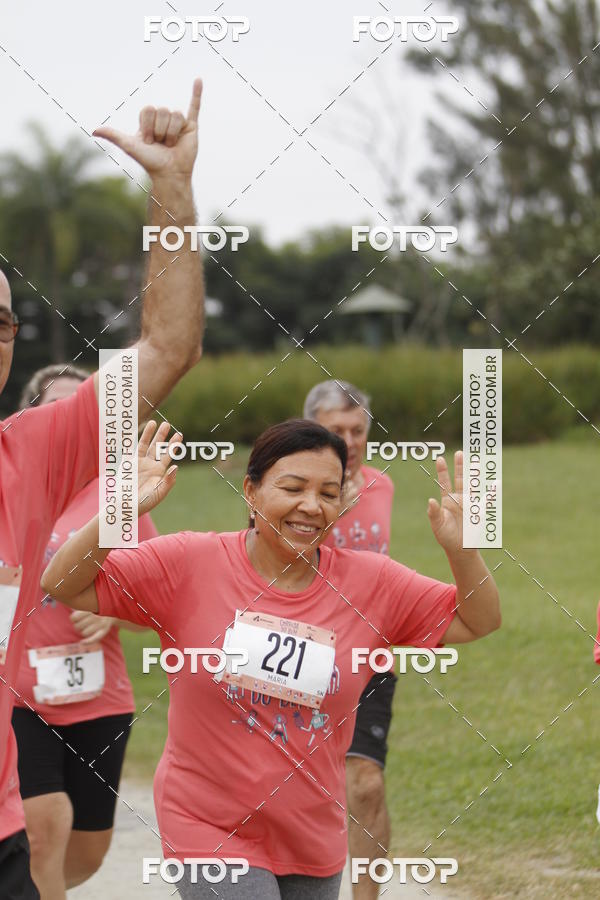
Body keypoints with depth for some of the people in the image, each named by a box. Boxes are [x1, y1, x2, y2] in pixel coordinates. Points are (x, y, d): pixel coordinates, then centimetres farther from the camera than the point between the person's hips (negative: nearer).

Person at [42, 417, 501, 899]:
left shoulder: (372, 583, -2)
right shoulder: (192, 562, -9)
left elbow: (477, 621, 3)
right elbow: (63, 586, -9)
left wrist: (461, 549, -16)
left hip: (313, 840, 4)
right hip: (210, 834, -4)